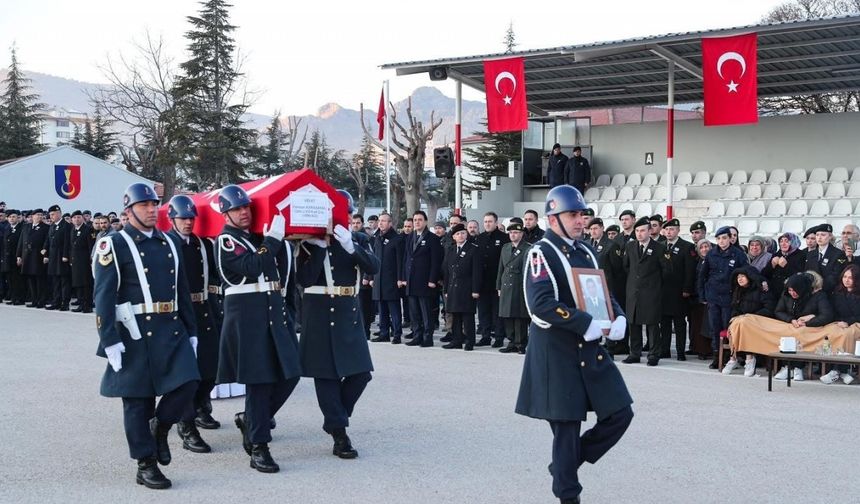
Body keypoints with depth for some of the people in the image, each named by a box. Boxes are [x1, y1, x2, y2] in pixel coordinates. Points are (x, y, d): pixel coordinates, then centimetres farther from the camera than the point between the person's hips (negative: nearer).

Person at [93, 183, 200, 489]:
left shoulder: (168, 243, 14)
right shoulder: (114, 245, -4)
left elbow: (182, 291, 17)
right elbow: (104, 296, -9)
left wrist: (191, 331, 15)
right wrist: (110, 340, -15)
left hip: (172, 329, 5)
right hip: (136, 332, -5)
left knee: (187, 382, -8)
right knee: (138, 400, 2)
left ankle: (159, 427, 19)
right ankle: (146, 465, 13)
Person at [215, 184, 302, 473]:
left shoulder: (261, 236, 18)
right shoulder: (226, 241, -3)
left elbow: (284, 275, 23)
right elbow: (251, 266, -21)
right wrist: (273, 238, -17)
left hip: (277, 312, 7)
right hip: (247, 316, -7)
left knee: (289, 374, 4)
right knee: (258, 380, -5)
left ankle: (250, 420, 24)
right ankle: (259, 448, 2)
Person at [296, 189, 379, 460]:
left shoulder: (359, 239, 9)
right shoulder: (312, 241, -2)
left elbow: (374, 268, -10)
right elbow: (305, 279, -14)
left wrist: (351, 246, -22)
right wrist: (320, 247, -18)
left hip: (349, 311, 4)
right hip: (321, 313, -4)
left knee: (361, 372, 2)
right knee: (327, 375, -2)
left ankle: (334, 420, 22)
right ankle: (339, 435, 3)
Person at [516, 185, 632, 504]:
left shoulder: (585, 253, 14)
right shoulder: (541, 254, -10)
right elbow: (541, 303, -22)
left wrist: (618, 317, -3)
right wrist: (585, 324, -24)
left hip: (591, 350, 7)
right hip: (556, 353, -7)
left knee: (620, 413, 5)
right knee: (567, 426, 0)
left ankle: (567, 464, 22)